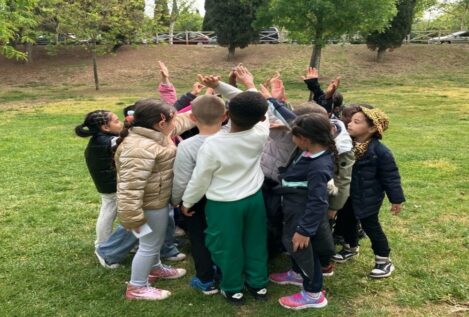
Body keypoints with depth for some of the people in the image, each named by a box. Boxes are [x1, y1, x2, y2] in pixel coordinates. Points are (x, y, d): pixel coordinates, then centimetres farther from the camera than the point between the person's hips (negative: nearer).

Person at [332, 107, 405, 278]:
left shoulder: (379, 151, -22)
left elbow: (391, 176, -14)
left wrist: (396, 199, -10)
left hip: (368, 197, -6)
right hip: (348, 194, 6)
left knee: (371, 226, 3)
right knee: (348, 221, 20)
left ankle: (384, 260, 20)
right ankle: (350, 248, 45)